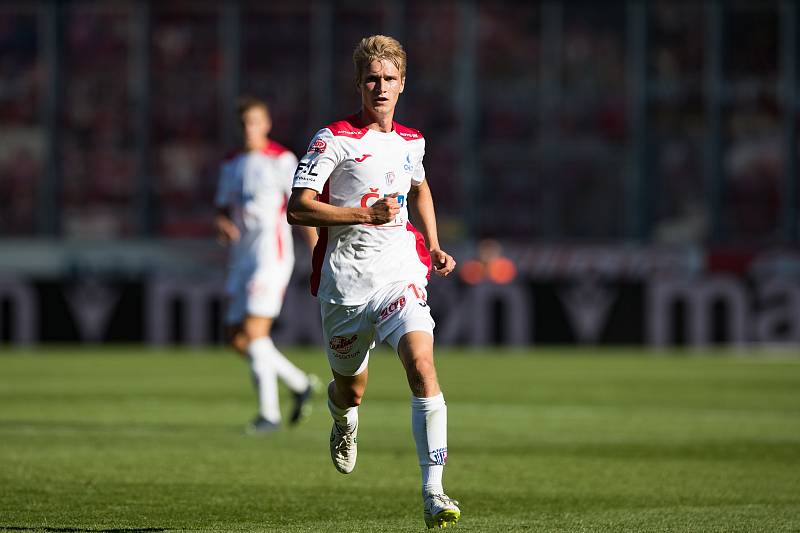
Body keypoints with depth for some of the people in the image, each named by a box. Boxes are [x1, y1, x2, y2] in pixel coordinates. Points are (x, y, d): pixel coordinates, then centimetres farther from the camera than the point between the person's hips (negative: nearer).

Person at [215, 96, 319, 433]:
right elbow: (223, 209, 20)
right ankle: (300, 385, 21)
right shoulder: (231, 165, 14)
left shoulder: (282, 160, -5)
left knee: (254, 332, -15)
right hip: (241, 258, 7)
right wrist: (222, 225, -4)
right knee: (238, 339, 4)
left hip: (271, 256, -7)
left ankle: (269, 414, -9)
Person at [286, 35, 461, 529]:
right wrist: (366, 213, -21)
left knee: (422, 366, -22)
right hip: (344, 281, -2)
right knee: (350, 390, 12)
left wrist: (434, 247, 21)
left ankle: (433, 492, -25)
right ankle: (345, 422, 53)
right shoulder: (335, 139, -7)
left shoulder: (411, 141, 10)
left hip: (400, 274, 2)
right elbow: (298, 208, -14)